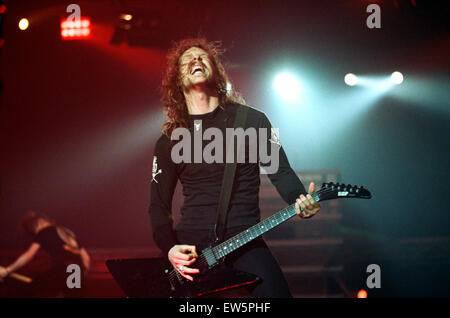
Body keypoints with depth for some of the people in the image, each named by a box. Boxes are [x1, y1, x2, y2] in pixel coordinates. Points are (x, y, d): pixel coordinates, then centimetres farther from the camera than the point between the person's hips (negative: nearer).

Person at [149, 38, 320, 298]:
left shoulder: (251, 120, 6)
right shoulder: (169, 140, 10)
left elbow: (281, 172, 5)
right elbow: (159, 205, 12)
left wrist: (301, 202, -16)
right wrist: (170, 248, -6)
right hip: (190, 246, 2)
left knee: (275, 293, -21)